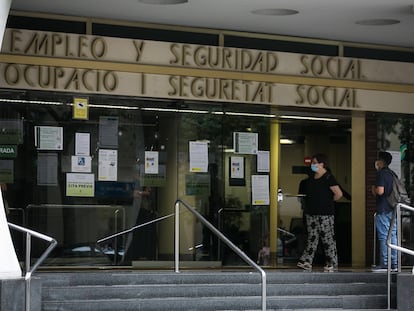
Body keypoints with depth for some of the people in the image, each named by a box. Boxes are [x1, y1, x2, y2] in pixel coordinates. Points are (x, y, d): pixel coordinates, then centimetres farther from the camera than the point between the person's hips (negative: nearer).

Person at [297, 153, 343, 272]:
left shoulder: (328, 178, -10)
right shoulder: (312, 178, 13)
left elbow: (338, 194, -15)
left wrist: (329, 201, -2)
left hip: (325, 213, -8)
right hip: (312, 213, 8)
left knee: (328, 238, -2)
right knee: (312, 237, 6)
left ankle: (332, 263, 5)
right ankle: (306, 262, 4)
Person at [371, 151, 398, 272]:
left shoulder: (381, 174, -11)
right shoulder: (392, 174, 15)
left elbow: (380, 191, -22)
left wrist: (374, 189, -1)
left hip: (383, 210, -8)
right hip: (392, 209, 8)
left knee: (383, 236, -7)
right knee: (392, 236, 8)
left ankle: (384, 263, -7)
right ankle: (394, 263, 9)